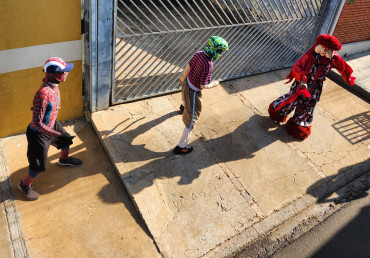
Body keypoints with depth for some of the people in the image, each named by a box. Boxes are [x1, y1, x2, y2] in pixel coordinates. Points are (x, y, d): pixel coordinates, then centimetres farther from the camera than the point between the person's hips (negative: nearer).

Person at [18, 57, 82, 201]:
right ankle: (25, 185, 35)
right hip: (39, 134, -8)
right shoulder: (43, 94, -37)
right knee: (39, 166, 6)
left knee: (66, 140, 29)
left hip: (52, 124, 8)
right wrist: (58, 135, -36)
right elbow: (37, 123, -35)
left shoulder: (54, 85, -11)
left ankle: (64, 159, 62)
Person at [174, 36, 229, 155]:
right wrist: (213, 84, -9)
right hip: (193, 91, -8)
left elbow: (188, 66, 4)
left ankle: (182, 108, 82)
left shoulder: (199, 54, -11)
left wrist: (183, 76, 23)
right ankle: (181, 147, 14)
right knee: (191, 119, 5)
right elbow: (203, 85, -30)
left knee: (186, 99, 44)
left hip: (186, 83, 9)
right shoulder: (208, 65, -34)